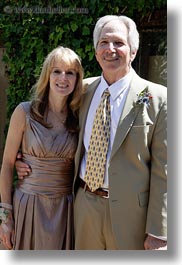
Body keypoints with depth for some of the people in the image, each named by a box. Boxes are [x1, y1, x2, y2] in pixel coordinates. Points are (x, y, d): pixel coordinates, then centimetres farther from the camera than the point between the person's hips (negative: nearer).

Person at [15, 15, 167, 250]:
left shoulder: (157, 98, -10)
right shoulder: (85, 90, 4)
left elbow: (163, 172, -10)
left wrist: (157, 234, -11)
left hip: (129, 210, -4)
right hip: (85, 203, 4)